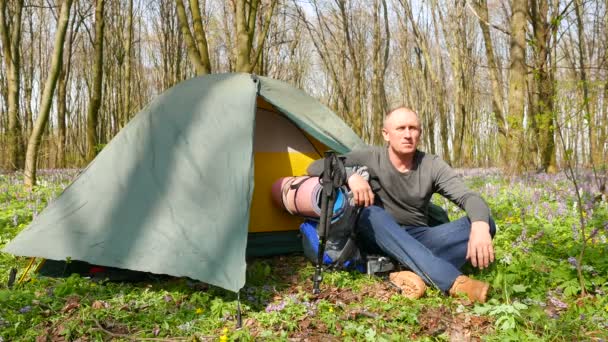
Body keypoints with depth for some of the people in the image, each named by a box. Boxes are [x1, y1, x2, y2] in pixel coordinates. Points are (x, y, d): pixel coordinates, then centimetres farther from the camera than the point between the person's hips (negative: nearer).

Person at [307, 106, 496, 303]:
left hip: (419, 240, 2)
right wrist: (350, 176, -27)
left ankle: (416, 274, -40)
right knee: (372, 213, -37)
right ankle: (454, 282, -49)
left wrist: (479, 226, -39)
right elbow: (316, 168, -7)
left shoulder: (432, 166, -4)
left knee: (485, 223, -19)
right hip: (380, 240, -1)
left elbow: (469, 197, -16)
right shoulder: (370, 158, -6)